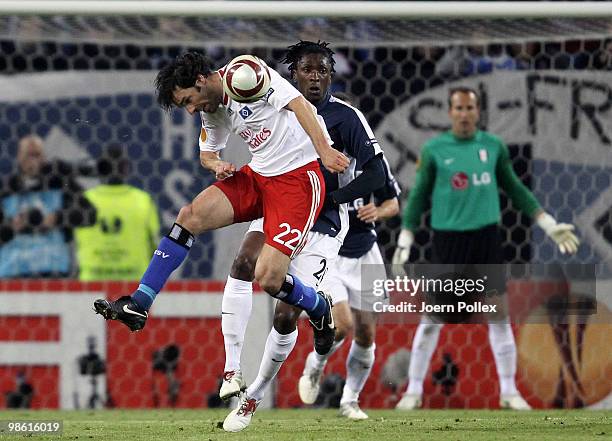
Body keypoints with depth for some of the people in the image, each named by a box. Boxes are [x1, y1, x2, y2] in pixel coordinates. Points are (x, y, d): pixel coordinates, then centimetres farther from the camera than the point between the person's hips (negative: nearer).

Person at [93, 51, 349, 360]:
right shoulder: (211, 111, 11)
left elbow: (299, 104, -24)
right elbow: (207, 153, 26)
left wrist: (324, 151, -34)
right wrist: (216, 165, 1)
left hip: (299, 178, -8)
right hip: (257, 175, 8)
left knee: (268, 278, -17)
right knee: (191, 215, -10)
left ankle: (320, 309, 17)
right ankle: (138, 305, -7)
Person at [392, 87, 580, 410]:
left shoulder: (493, 146, 4)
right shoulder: (434, 150, -2)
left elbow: (514, 189, 14)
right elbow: (418, 196, 4)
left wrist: (549, 224, 12)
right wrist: (404, 241, -1)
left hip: (486, 236, 2)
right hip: (447, 238, -2)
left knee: (499, 316, 2)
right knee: (432, 318, 0)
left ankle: (508, 391, 12)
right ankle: (414, 391, 11)